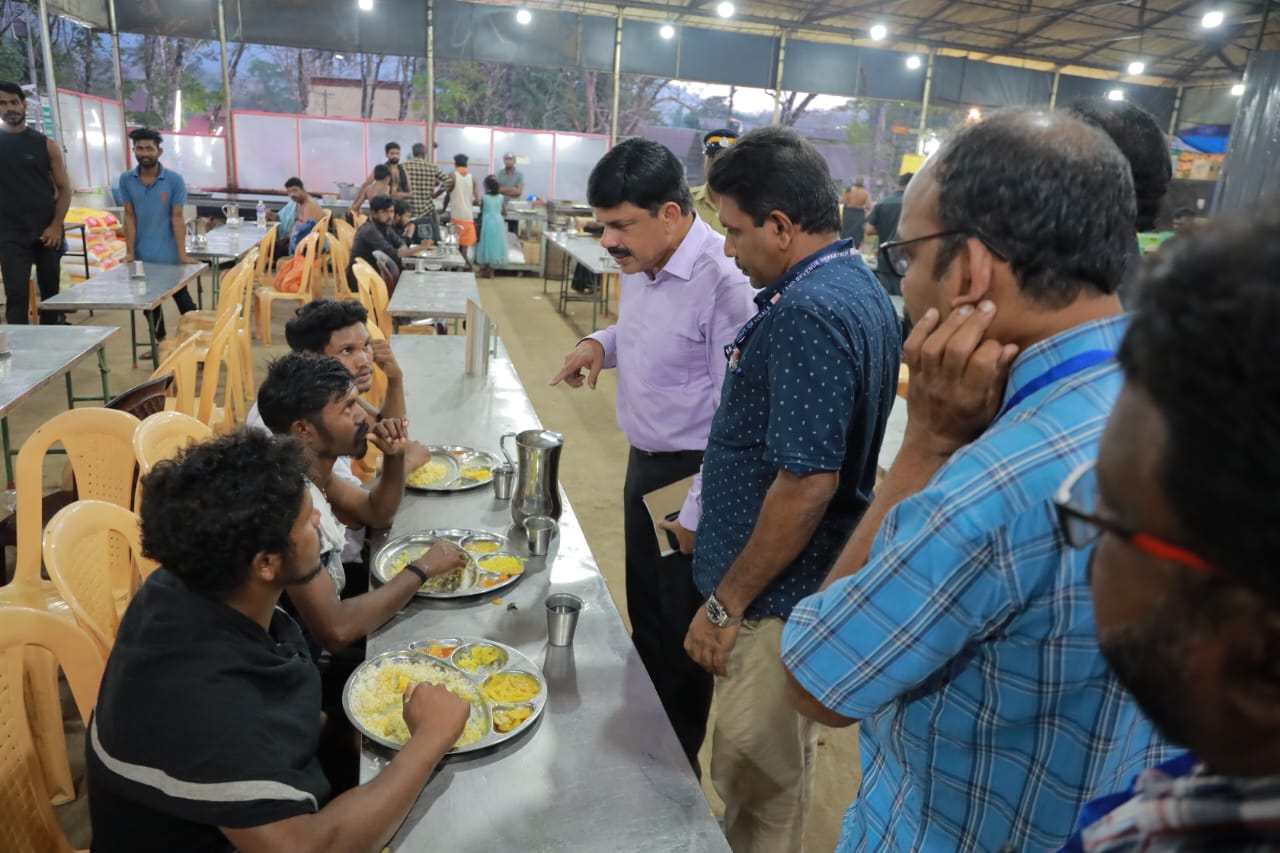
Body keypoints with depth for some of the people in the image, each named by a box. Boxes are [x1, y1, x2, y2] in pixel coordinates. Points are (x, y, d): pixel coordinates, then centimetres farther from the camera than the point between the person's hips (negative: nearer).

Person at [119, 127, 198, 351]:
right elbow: (129, 216, 0)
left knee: (182, 298, 6)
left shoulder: (174, 180, -10)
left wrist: (183, 254, -13)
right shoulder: (126, 180, -2)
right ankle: (159, 342, 29)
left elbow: (177, 218, -9)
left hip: (169, 255, -4)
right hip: (142, 255, 4)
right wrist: (130, 251, -4)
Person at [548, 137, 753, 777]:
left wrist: (697, 514, -23)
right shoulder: (640, 266, 3)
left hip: (695, 476, -8)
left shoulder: (723, 280, -25)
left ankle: (678, 764, 33)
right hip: (645, 462, 8)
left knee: (681, 632, 9)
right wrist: (601, 344, 0)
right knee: (645, 616, 22)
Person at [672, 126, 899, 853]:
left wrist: (726, 603, -18)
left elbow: (807, 483, -28)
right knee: (784, 766, 27)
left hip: (777, 597, -10)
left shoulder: (808, 312, -25)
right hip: (814, 581, 10)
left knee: (759, 789, 11)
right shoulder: (862, 289, 7)